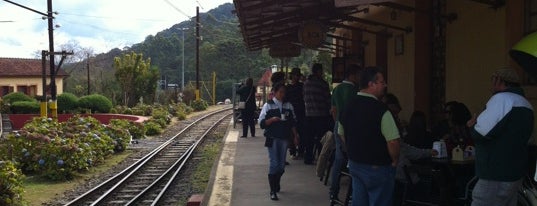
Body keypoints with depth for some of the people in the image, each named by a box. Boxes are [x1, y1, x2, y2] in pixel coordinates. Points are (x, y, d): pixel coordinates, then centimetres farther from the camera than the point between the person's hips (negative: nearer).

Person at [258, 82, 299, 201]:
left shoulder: (288, 106, 8)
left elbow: (293, 122, 14)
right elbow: (261, 123, -4)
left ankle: (276, 184, 34)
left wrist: (295, 135, 7)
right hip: (272, 138, -4)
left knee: (281, 164, 9)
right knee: (274, 163, -8)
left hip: (284, 138, 4)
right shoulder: (268, 105, -2)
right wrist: (272, 119, -18)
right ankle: (273, 191, -2)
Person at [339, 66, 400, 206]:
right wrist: (394, 162, -6)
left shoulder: (347, 107, 4)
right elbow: (393, 141, -23)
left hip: (354, 164, 7)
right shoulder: (381, 109, -20)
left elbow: (342, 135, 15)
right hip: (378, 168, -7)